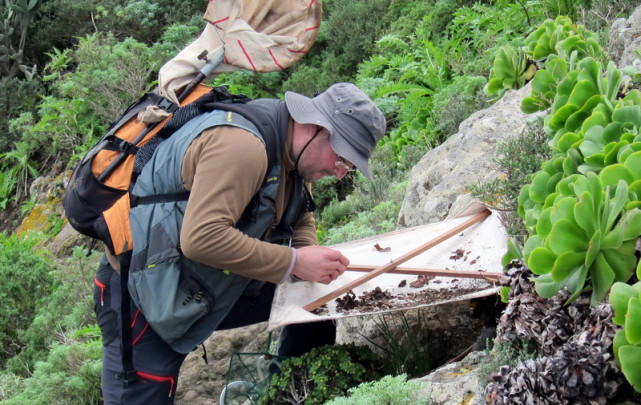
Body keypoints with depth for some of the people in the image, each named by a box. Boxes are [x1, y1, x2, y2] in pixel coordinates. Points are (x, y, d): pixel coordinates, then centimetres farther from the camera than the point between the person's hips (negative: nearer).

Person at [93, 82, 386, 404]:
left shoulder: (291, 151, 0)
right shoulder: (241, 146, -30)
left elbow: (299, 221, 15)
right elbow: (200, 239, -38)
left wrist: (311, 258, -8)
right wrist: (293, 262, -30)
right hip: (144, 298, -9)